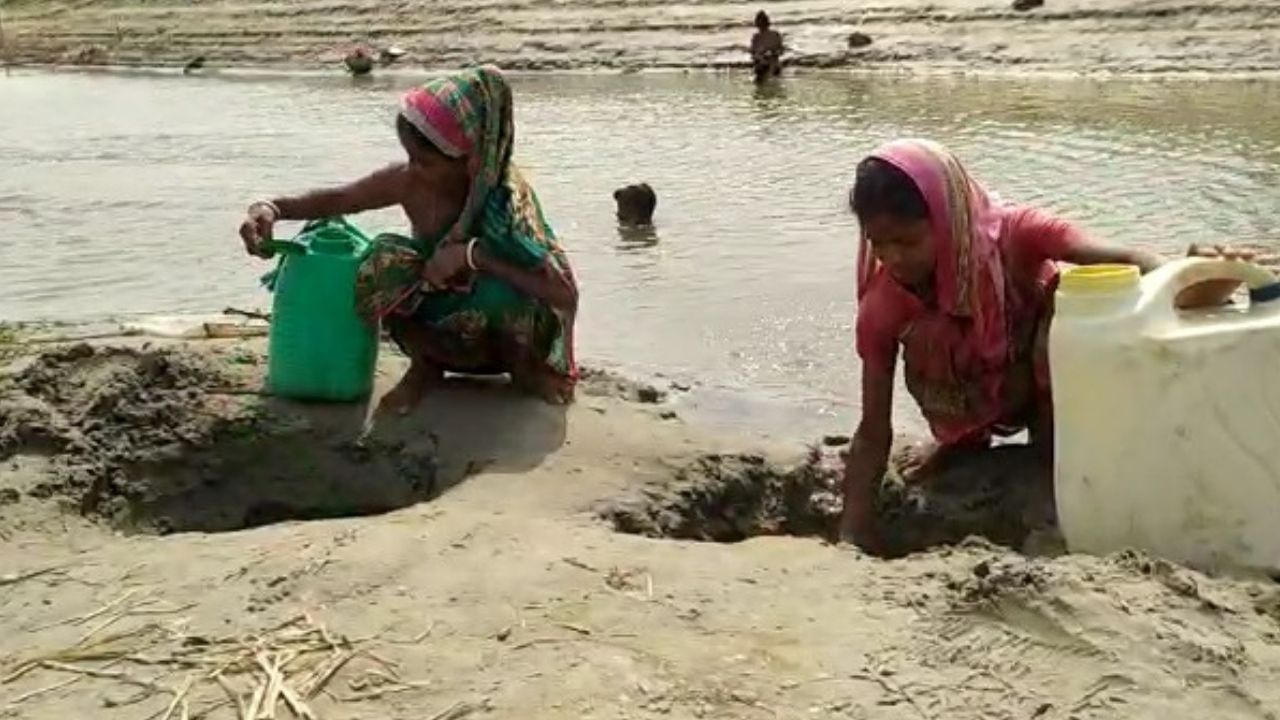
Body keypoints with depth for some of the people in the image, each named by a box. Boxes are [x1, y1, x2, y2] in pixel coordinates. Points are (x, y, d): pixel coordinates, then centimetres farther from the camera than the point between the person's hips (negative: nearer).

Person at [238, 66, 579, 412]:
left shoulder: (507, 196, -29)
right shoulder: (408, 181, -19)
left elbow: (565, 294, -39)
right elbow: (336, 199, -3)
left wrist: (472, 254, -42)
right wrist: (271, 209, -22)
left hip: (501, 327, -3)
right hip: (441, 328, 3)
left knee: (502, 289, -38)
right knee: (384, 261, -26)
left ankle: (523, 364, -2)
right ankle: (425, 364, 1)